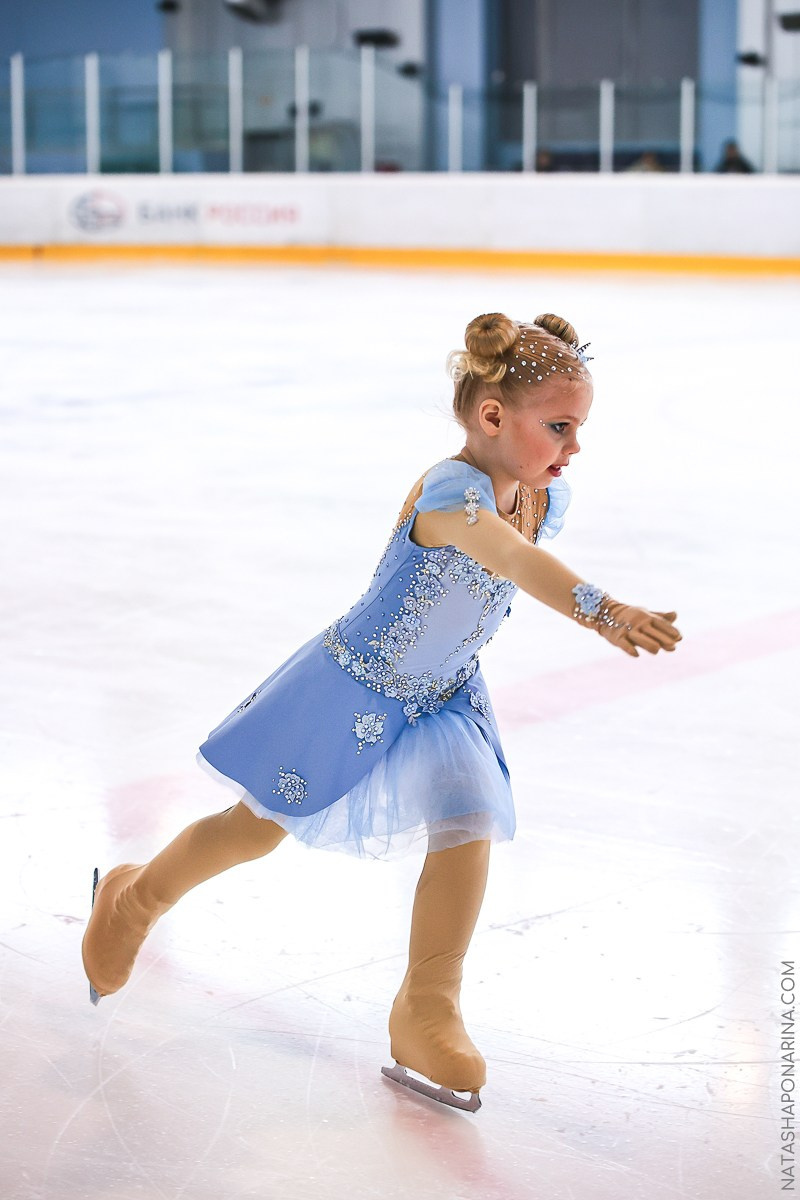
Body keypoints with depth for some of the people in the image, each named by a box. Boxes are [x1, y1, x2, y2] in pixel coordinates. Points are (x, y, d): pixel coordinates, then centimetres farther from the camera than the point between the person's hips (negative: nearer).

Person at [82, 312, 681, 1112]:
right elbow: (517, 559, -56)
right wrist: (605, 612, -71)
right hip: (351, 688, -6)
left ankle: (425, 1014, 4)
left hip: (443, 699, 6)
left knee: (469, 828, -11)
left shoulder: (547, 497, -9)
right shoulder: (451, 491, -35)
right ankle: (135, 898, 38)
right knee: (259, 827, 9)